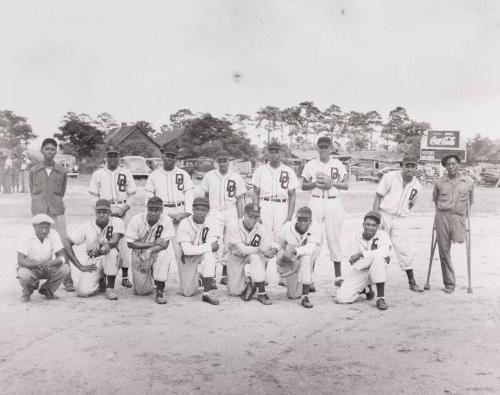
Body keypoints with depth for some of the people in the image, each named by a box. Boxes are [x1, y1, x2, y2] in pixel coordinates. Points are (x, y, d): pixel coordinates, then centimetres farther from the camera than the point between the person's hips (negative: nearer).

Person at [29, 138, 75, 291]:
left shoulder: (62, 171, 4)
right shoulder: (34, 170, 5)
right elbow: (32, 191, 12)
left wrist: (54, 204, 7)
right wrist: (40, 205, 7)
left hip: (57, 212, 0)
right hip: (39, 212, 0)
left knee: (63, 244, -4)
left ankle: (67, 280, 2)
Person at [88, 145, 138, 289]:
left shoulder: (126, 173, 10)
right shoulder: (98, 174, 8)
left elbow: (131, 194, 9)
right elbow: (93, 195, 6)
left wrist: (125, 208, -7)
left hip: (122, 211, 0)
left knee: (124, 242, -3)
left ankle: (125, 276, 4)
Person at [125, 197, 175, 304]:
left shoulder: (166, 220, -15)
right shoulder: (136, 220, -16)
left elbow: (165, 244, -18)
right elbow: (130, 244, -15)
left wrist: (150, 251, -35)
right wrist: (153, 243, -23)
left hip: (156, 253, 0)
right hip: (139, 256, 0)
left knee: (164, 256, -36)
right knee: (141, 291, -3)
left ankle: (160, 291, -22)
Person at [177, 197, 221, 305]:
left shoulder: (212, 222, -14)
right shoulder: (184, 224, -19)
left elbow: (212, 246, -20)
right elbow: (186, 250, -26)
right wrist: (209, 246, -30)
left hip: (205, 254, 1)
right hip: (187, 257, -1)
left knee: (209, 255, -36)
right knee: (188, 292, -4)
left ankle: (206, 293, -31)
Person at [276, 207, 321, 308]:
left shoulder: (315, 227, -22)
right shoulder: (287, 228, -18)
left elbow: (311, 247, -34)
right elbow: (279, 244, -1)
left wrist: (295, 251, -47)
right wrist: (281, 257, -18)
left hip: (307, 262, -1)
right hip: (290, 263, 2)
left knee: (306, 256, -39)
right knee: (293, 295, 1)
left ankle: (305, 296, -29)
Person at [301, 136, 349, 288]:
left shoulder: (338, 164, 7)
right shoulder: (311, 164, 6)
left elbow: (346, 185, 4)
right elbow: (303, 186, 7)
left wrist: (332, 183, -13)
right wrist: (316, 183, -11)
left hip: (333, 202, 0)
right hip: (316, 202, 0)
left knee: (334, 238, 2)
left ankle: (338, 276, 12)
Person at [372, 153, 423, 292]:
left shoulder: (417, 187, 2)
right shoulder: (390, 177, -7)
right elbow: (378, 197, -6)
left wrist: (401, 214, 7)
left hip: (401, 220, 2)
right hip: (383, 215, -2)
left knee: (404, 250, 0)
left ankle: (412, 282, 10)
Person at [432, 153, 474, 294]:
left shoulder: (468, 182, 7)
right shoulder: (439, 182, 6)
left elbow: (470, 200, 20)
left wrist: (466, 214, 17)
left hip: (459, 217, 0)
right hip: (442, 217, 0)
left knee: (459, 240, -26)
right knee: (444, 251, -1)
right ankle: (449, 284, 8)